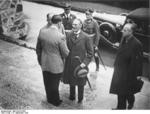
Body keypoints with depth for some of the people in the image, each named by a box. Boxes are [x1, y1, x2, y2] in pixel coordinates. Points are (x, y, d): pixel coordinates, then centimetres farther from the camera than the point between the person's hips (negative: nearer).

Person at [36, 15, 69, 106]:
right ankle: (55, 101, 41)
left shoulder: (42, 32, -11)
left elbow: (38, 48, 2)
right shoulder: (60, 36, -28)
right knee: (54, 85, 18)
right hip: (56, 65, -5)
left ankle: (49, 99, 49)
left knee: (47, 83, 25)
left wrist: (40, 59, 17)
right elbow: (65, 53, -18)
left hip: (44, 64, 5)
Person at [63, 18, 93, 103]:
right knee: (71, 81, 20)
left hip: (80, 64, -3)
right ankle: (72, 96, 44)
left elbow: (90, 52, -9)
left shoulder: (86, 37, -14)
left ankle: (80, 99, 38)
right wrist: (65, 59, -4)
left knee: (80, 83, 15)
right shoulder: (69, 35, -2)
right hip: (70, 63, 3)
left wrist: (85, 62, -16)